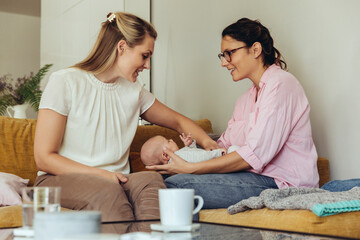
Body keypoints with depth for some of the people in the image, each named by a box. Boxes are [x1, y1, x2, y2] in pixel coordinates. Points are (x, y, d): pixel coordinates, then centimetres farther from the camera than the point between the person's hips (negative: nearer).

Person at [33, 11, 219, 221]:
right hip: (61, 179, -4)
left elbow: (178, 121, 26)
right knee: (107, 191, -39)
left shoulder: (133, 91, 12)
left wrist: (207, 142, 5)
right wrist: (101, 174, -20)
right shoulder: (65, 82, -5)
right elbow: (44, 158, -9)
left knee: (151, 179, -31)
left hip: (114, 180, 5)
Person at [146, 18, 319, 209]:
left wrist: (190, 169, -18)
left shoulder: (280, 84, -10)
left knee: (174, 185, -22)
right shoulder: (247, 98, 21)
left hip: (283, 182, -8)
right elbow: (225, 144, 15)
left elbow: (255, 155, -20)